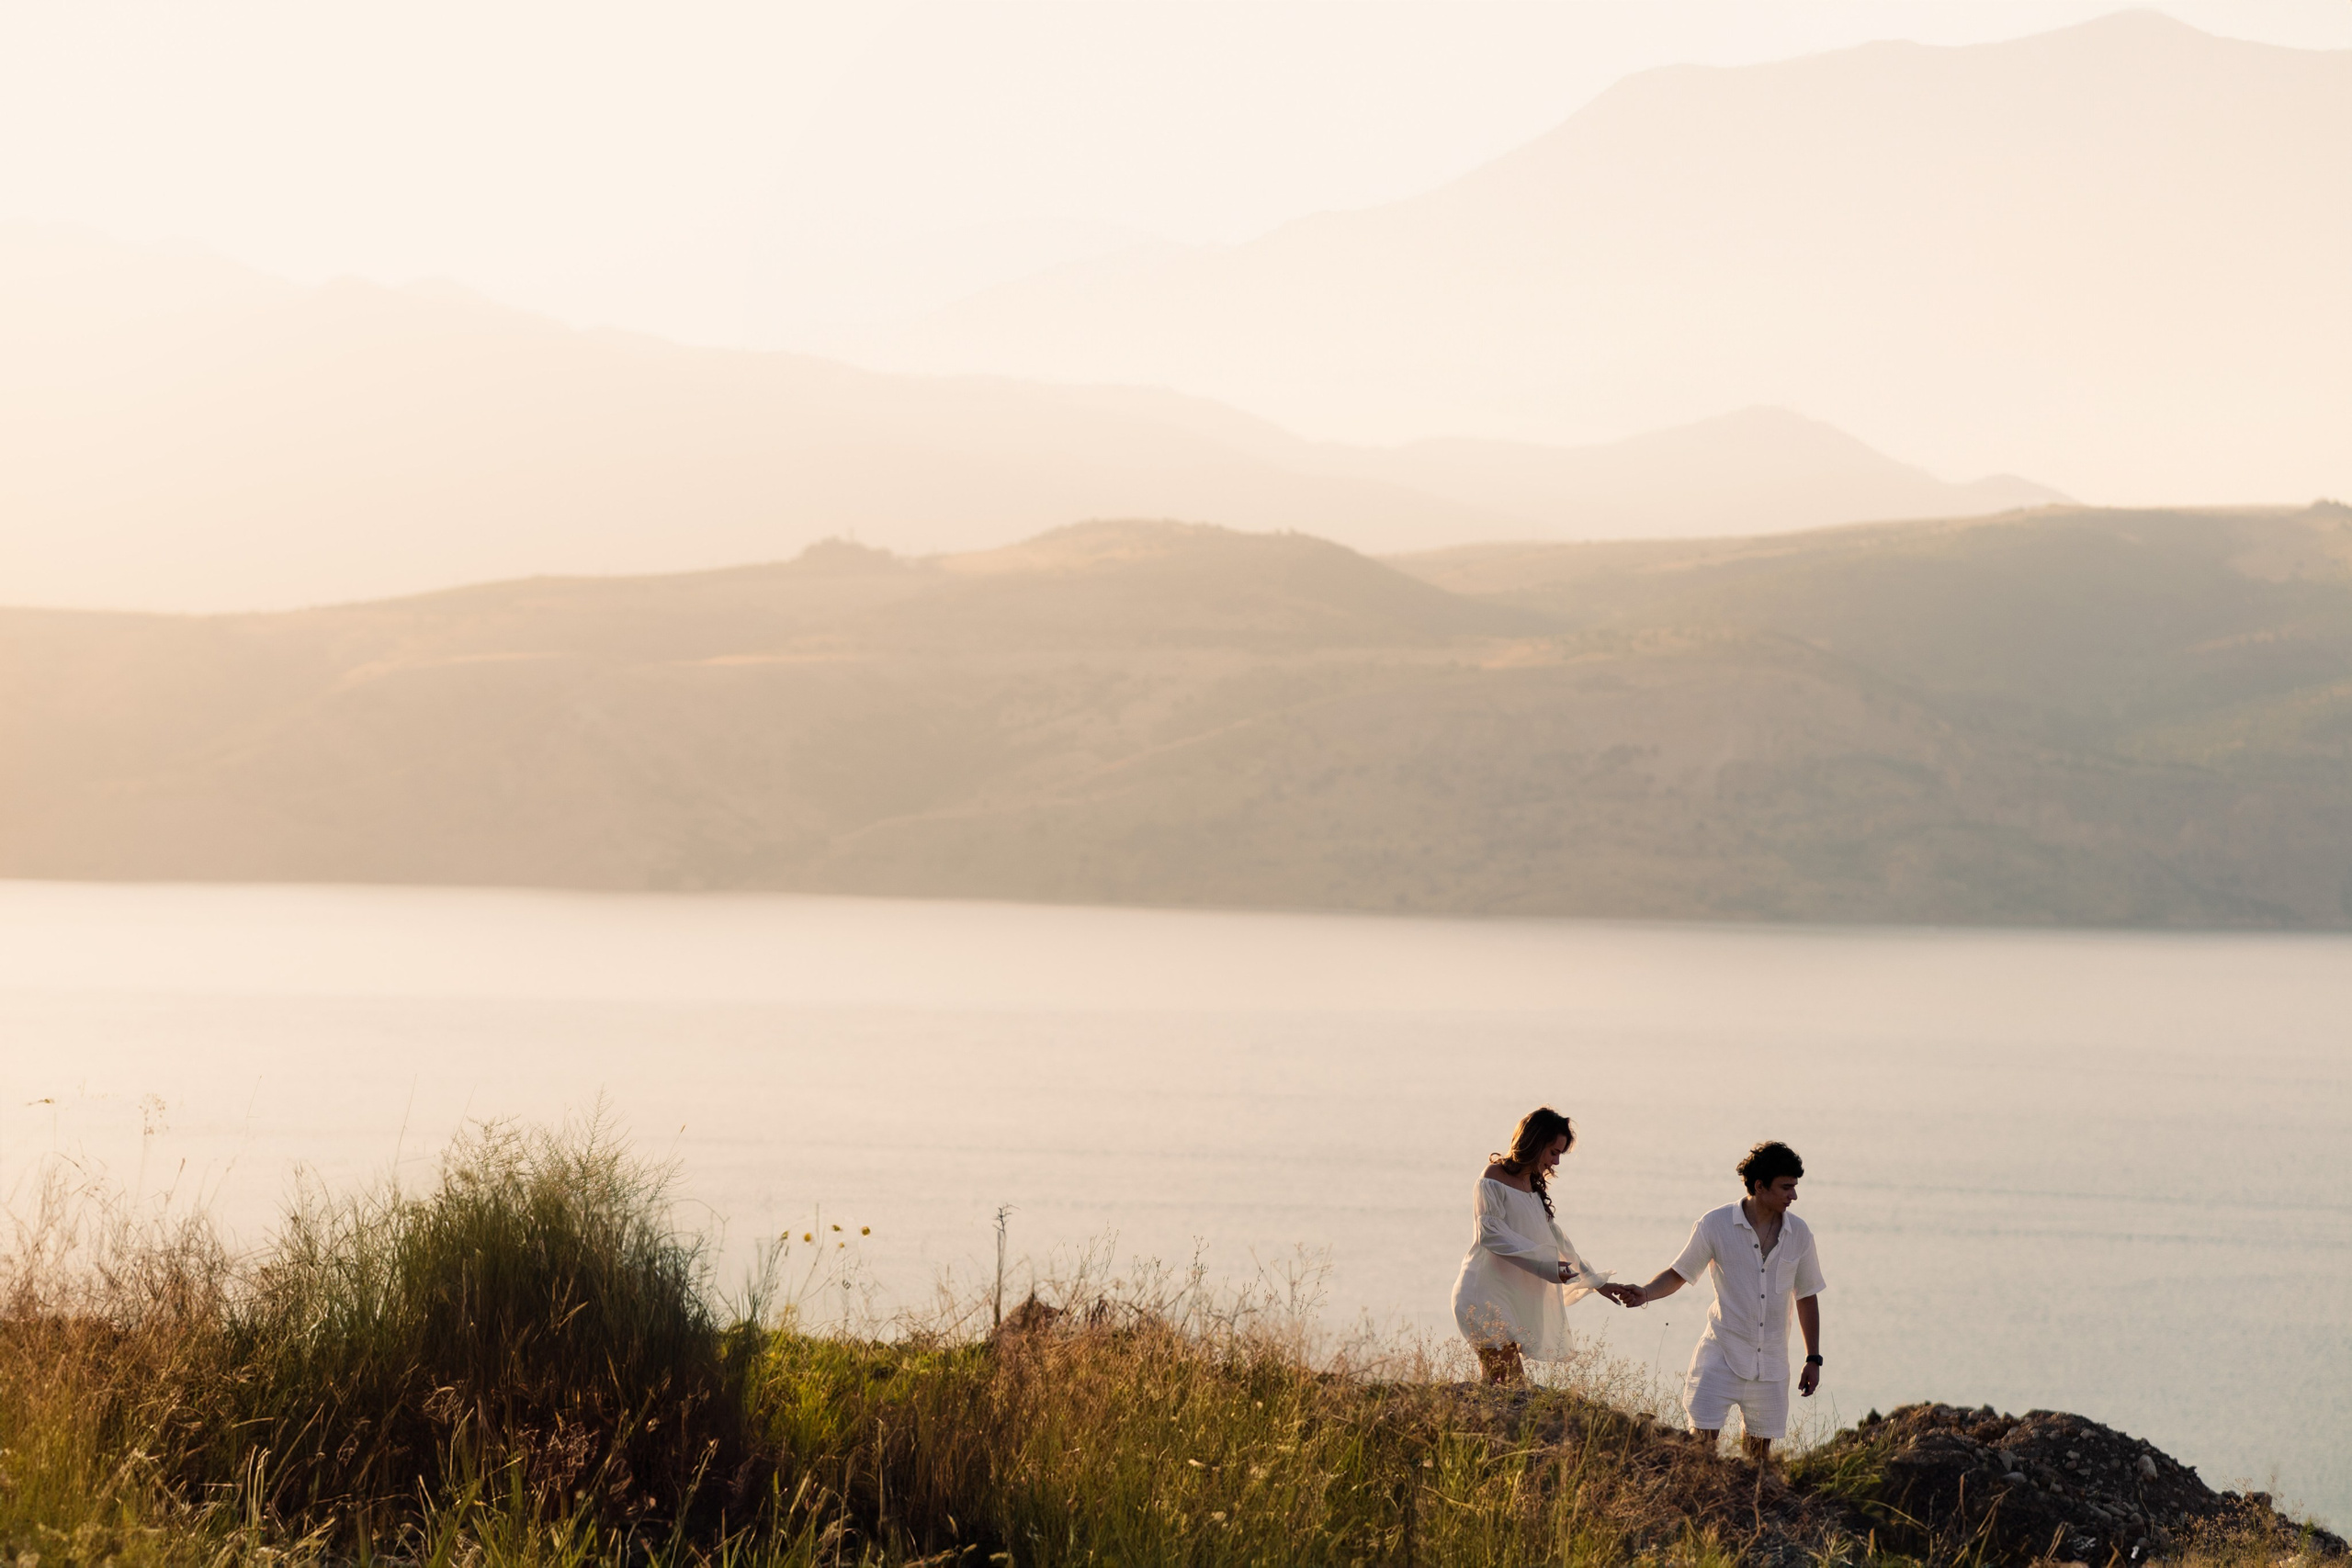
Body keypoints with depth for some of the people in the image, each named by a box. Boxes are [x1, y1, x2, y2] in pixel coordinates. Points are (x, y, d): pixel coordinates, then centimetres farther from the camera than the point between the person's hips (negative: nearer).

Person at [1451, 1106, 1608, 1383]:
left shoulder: (1534, 1186, 18)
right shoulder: (1494, 1179, -7)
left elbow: (1555, 1239, 25)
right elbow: (1491, 1234, -16)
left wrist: (1595, 1282, 26)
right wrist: (1546, 1266, -21)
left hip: (1515, 1296, 8)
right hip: (1488, 1294, -8)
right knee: (1510, 1384, -18)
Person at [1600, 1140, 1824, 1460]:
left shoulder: (1798, 1234, 2)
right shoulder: (1715, 1225, -6)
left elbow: (1807, 1297, 13)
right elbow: (1678, 1275, 3)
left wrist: (1813, 1359, 12)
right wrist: (1645, 1293, -17)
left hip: (1771, 1365, 3)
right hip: (1722, 1357, -3)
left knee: (1760, 1451, 5)